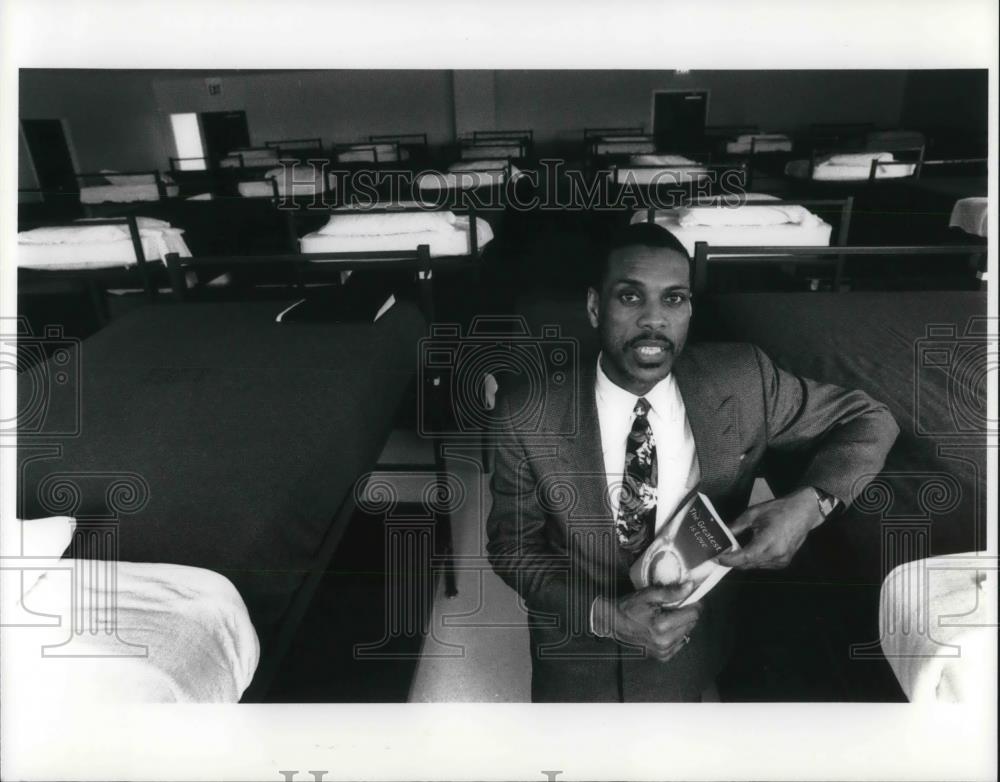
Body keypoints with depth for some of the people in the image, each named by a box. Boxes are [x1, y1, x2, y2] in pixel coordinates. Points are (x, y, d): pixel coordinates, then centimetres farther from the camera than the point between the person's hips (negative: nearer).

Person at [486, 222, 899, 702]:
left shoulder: (741, 382, -20)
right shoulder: (528, 414, -24)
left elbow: (868, 420, -7)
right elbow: (512, 545, -15)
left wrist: (812, 502, -26)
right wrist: (602, 613, -30)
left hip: (689, 641, 1)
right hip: (578, 641, 0)